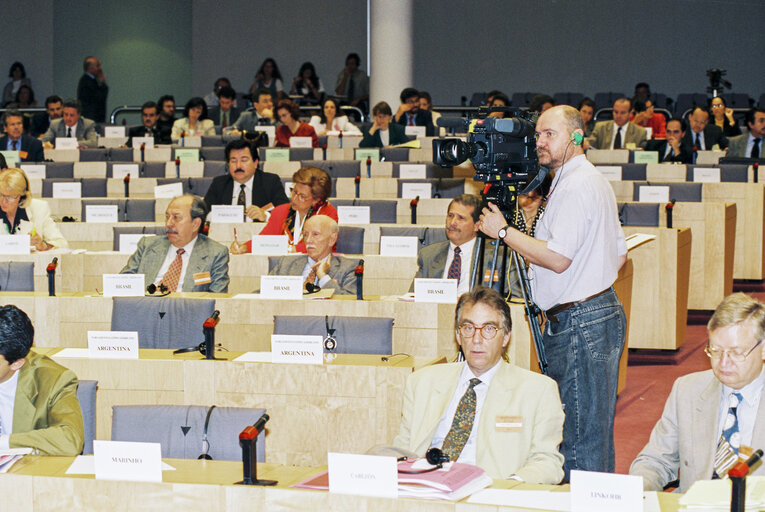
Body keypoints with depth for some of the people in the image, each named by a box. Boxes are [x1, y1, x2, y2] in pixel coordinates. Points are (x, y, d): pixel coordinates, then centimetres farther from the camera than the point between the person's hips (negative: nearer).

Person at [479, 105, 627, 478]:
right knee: (594, 431, 14)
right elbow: (619, 254, 24)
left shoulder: (576, 185, -15)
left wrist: (504, 232, -14)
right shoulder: (593, 180, 19)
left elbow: (558, 258, -22)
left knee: (579, 437, -8)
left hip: (581, 322, -11)